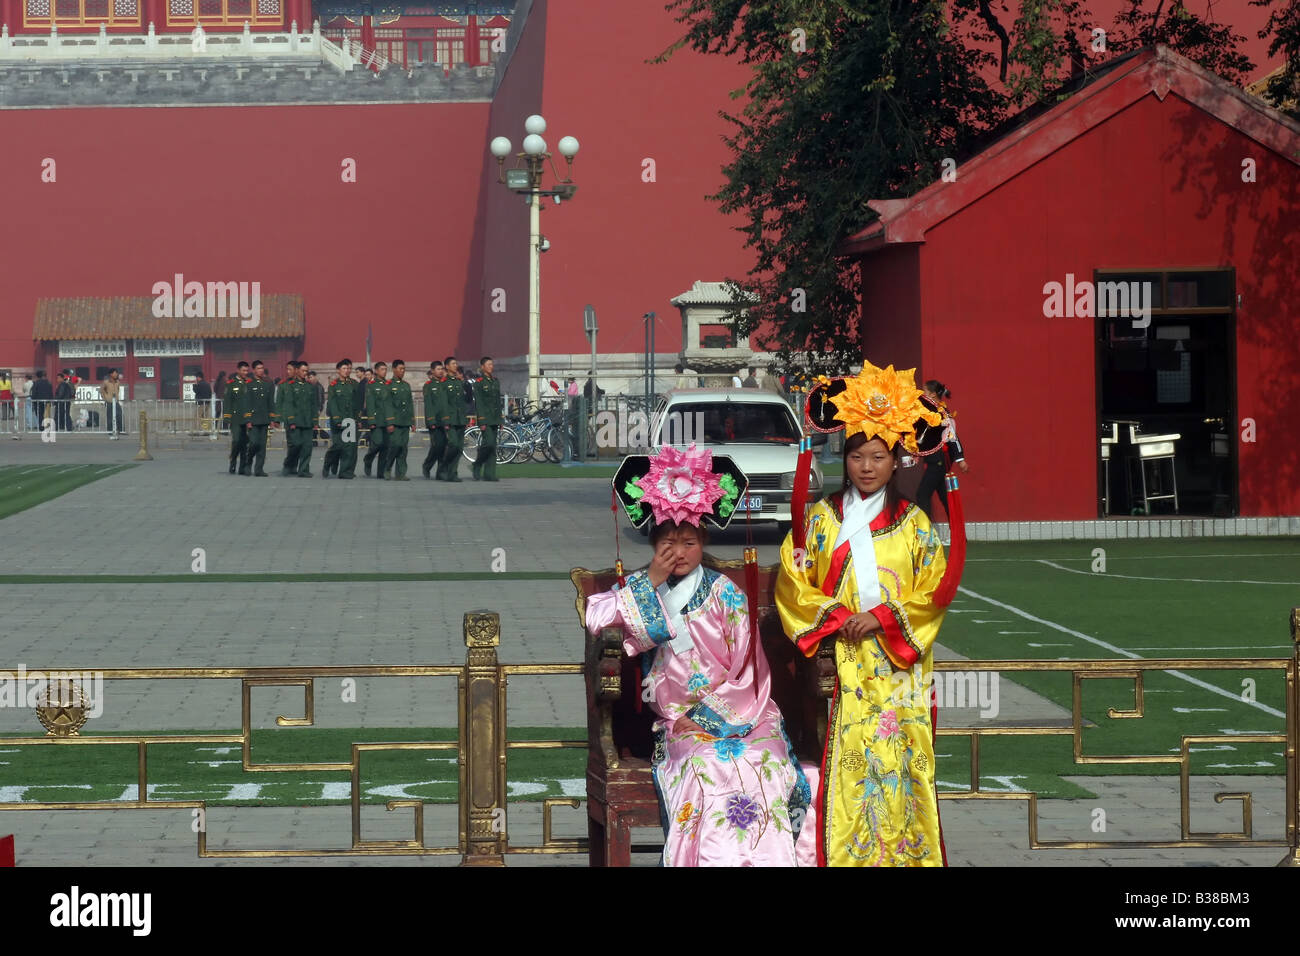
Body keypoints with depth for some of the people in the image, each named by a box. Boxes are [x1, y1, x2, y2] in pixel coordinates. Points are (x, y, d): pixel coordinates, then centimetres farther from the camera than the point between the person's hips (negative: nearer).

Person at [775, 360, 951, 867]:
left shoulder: (914, 523, 5)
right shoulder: (820, 518, 7)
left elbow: (932, 593, 1)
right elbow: (792, 581, 4)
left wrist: (884, 618, -12)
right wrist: (835, 616, -10)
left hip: (898, 665, 0)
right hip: (841, 662, 0)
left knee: (899, 755, -3)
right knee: (846, 758, -6)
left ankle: (907, 850, 5)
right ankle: (844, 853, 0)